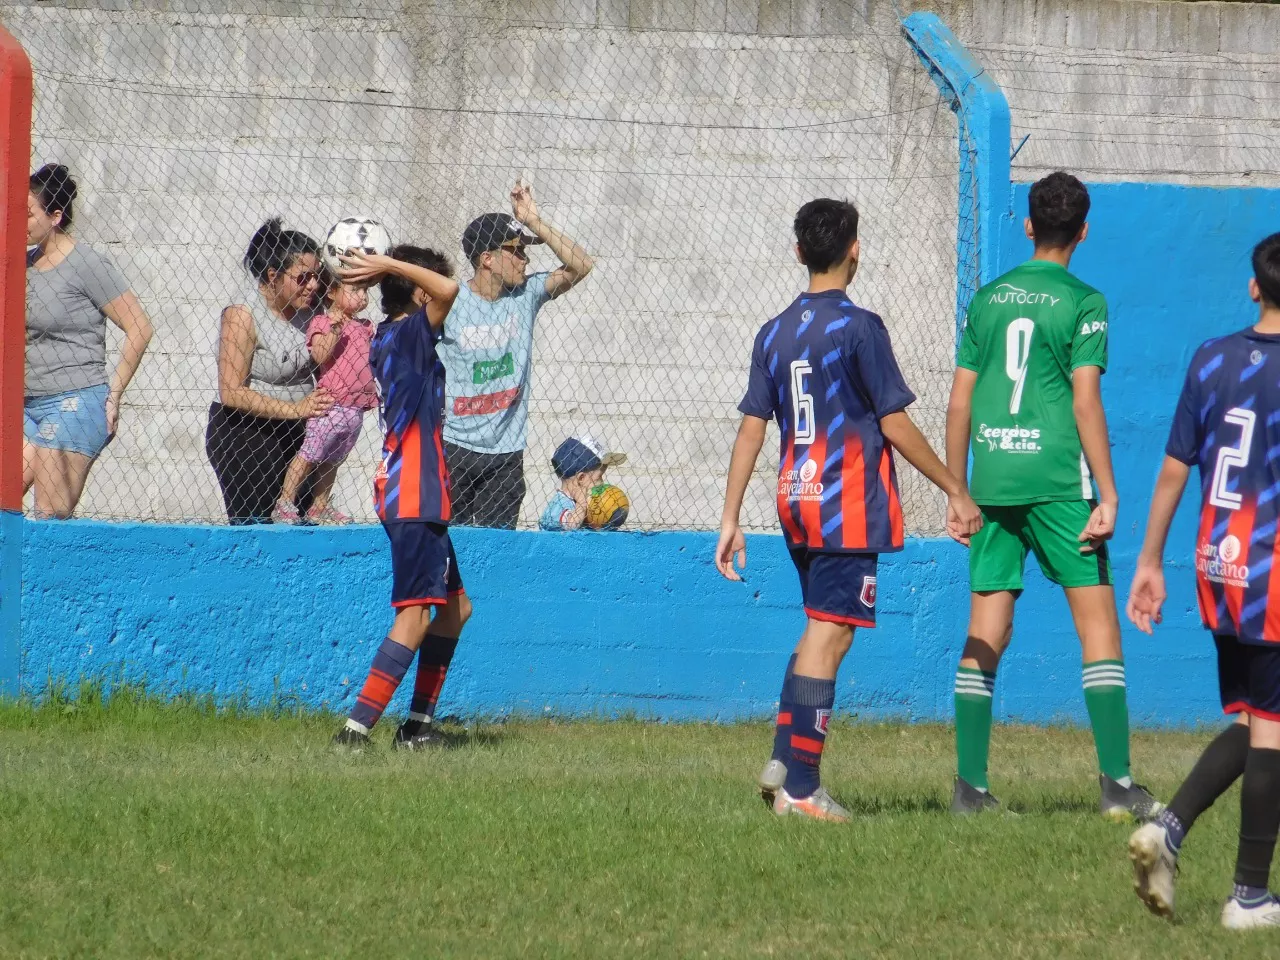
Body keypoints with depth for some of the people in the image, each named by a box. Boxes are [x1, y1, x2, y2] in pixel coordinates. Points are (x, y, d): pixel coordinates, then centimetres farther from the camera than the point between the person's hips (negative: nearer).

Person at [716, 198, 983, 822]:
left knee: (823, 629, 19)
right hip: (849, 503, -7)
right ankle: (799, 787, -6)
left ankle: (783, 760, 9)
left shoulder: (775, 333, 9)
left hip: (796, 501, 7)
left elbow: (752, 427, 8)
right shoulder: (858, 328, -10)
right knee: (827, 637, -5)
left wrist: (730, 521, 10)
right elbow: (894, 424, -10)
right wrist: (956, 491, -2)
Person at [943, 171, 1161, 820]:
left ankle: (970, 786, 3)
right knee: (1098, 623, -1)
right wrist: (1107, 496, -8)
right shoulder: (1082, 303, -2)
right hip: (1056, 481, -4)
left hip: (991, 481, 4)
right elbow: (1086, 402, -9)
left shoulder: (988, 299, 11)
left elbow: (960, 402, 12)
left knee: (986, 634, 6)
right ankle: (1116, 784, -8)